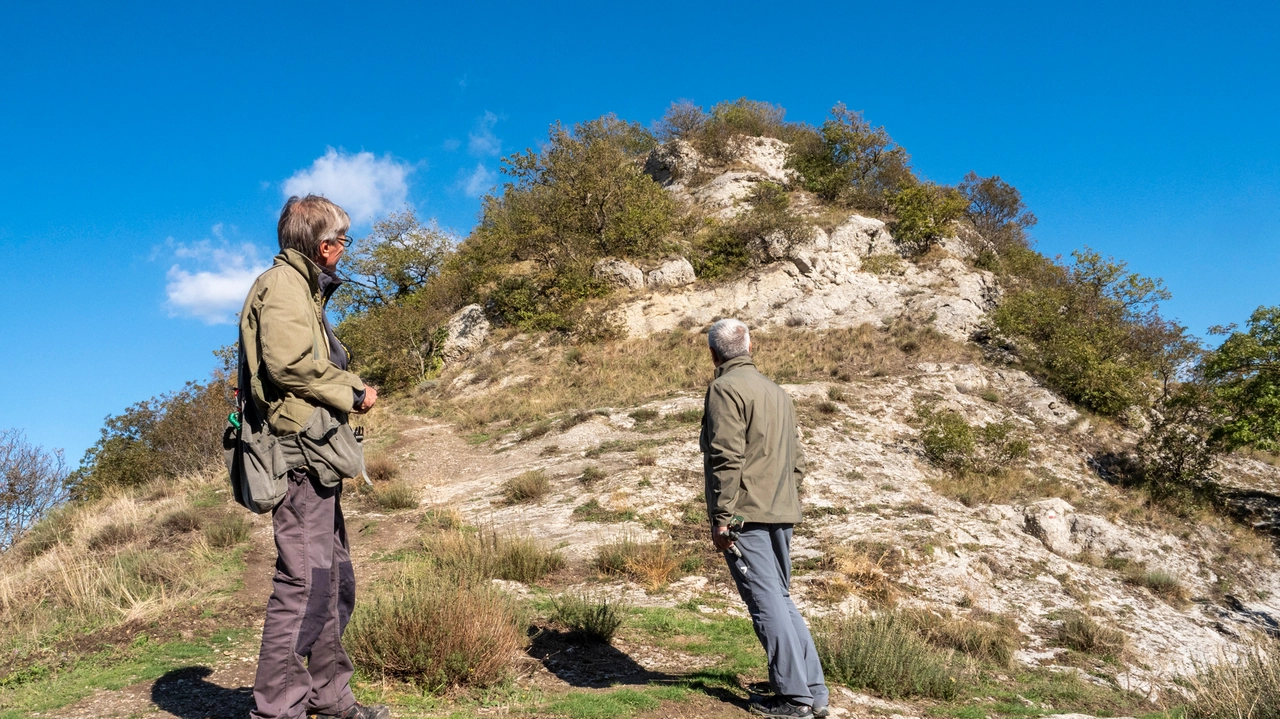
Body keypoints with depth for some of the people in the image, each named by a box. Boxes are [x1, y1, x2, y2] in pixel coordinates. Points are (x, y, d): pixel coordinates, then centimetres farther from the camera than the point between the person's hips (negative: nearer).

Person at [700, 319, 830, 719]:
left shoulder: (725, 389, -8)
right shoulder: (776, 392, 17)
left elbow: (726, 458, -18)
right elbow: (797, 461, 19)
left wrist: (721, 517, -16)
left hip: (746, 515, -8)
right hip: (780, 515, 8)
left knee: (767, 604, -3)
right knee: (780, 599, 16)